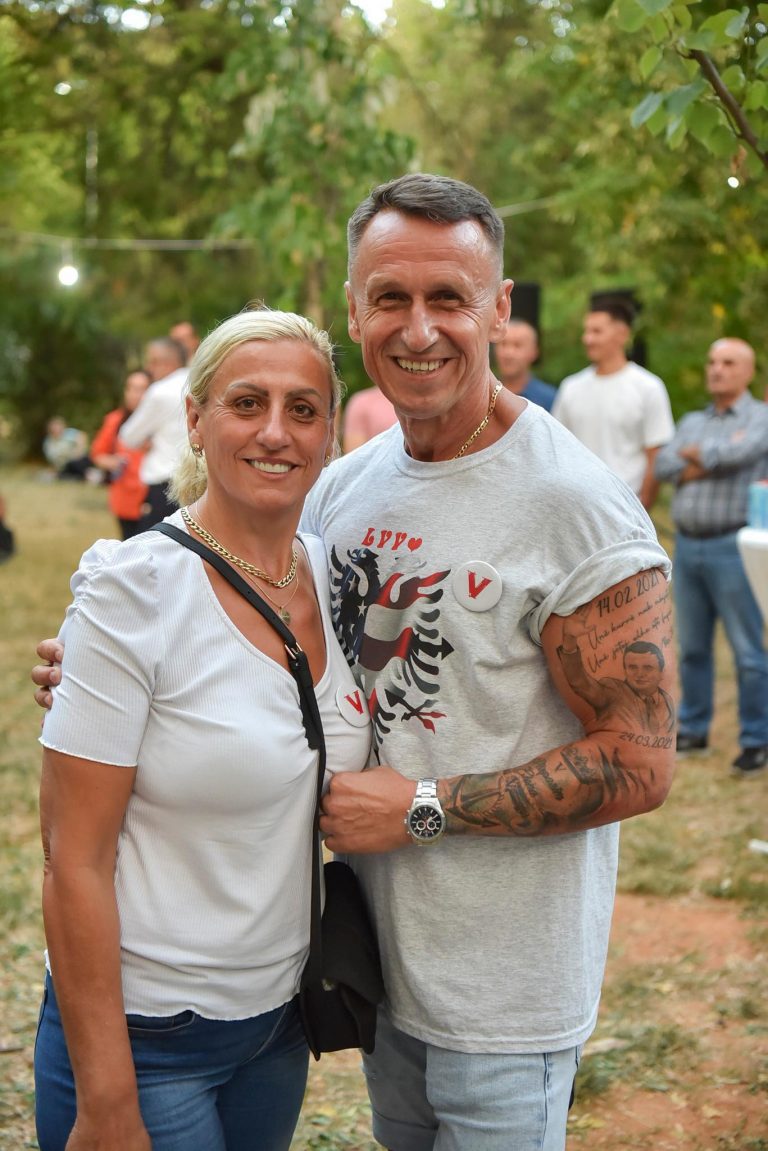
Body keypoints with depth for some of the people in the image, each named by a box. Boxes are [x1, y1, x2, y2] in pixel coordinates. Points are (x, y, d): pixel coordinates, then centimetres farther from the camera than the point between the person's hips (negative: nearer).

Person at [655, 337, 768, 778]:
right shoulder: (692, 422, 17)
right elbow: (665, 466, 2)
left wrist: (693, 454, -1)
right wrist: (713, 460, -11)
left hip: (732, 547, -6)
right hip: (688, 545, 6)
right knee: (692, 646, 11)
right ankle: (694, 730, 22)